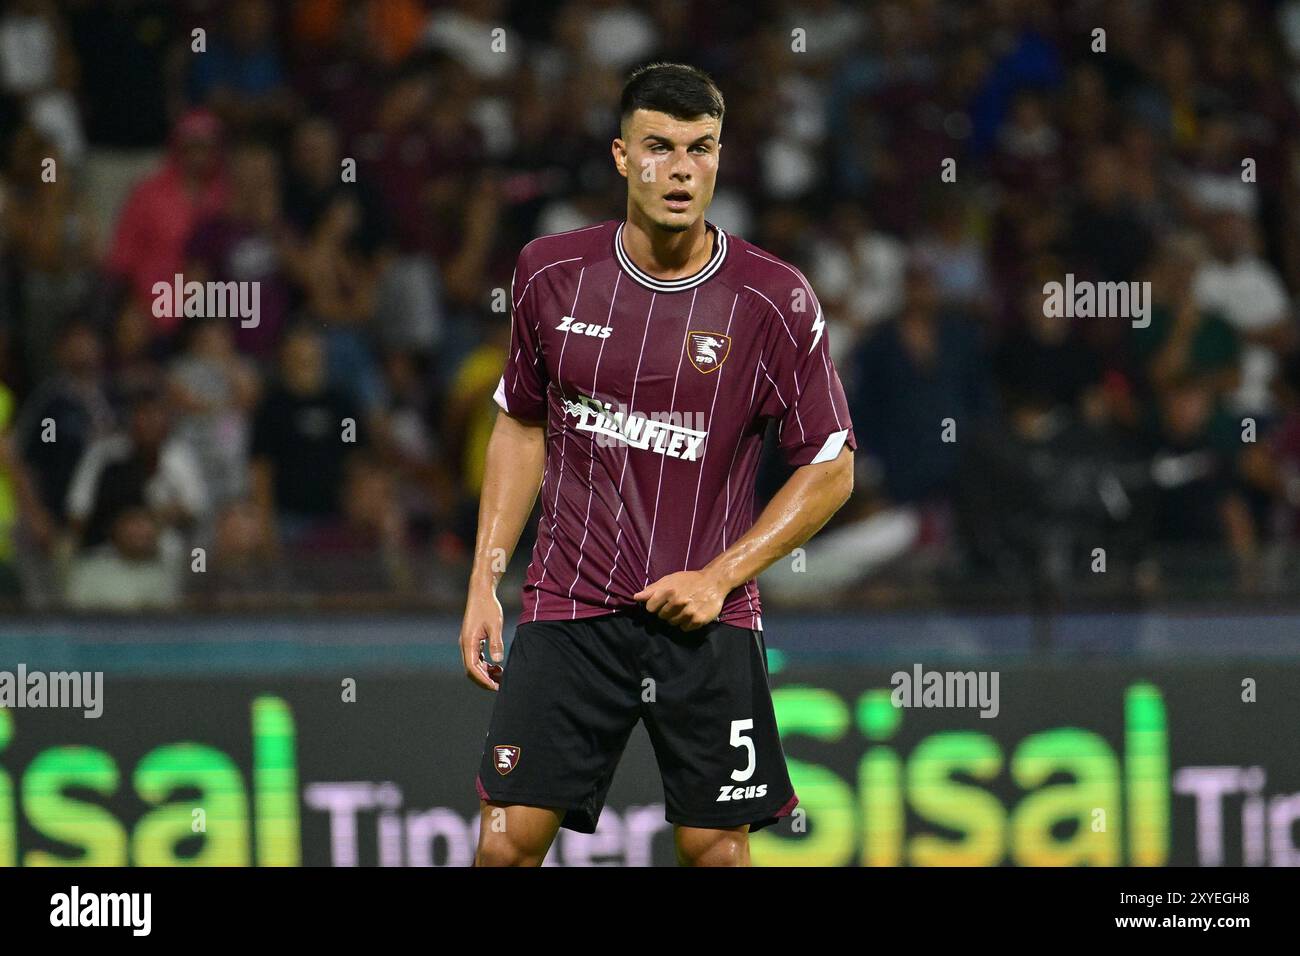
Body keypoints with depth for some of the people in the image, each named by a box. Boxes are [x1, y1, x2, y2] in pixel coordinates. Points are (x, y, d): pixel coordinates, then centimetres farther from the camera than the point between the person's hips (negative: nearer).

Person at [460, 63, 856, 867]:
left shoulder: (774, 301, -6)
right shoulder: (551, 273, 1)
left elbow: (831, 469, 1)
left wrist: (720, 576, -8)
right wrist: (484, 581, 8)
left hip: (706, 620, -1)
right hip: (567, 608, 1)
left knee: (717, 849, -1)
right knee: (508, 839, -6)